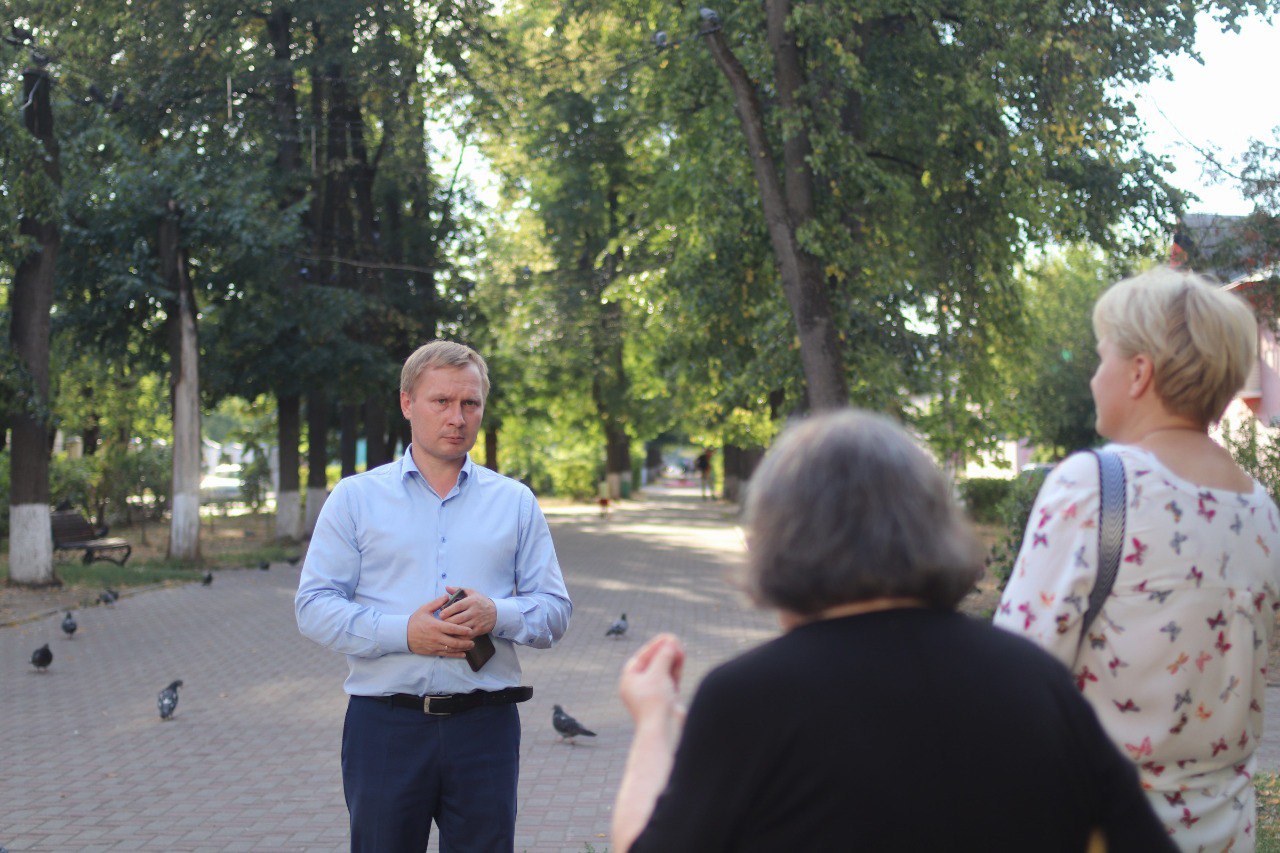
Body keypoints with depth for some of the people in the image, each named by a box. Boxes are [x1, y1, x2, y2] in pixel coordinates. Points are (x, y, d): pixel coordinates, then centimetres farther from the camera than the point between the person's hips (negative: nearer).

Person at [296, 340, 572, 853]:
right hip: (385, 725, -1)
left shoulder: (515, 503, 12)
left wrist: (498, 615, -13)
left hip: (485, 727, 2)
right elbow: (314, 608, -1)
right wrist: (403, 633, -15)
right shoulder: (355, 498, 6)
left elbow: (555, 611, 9)